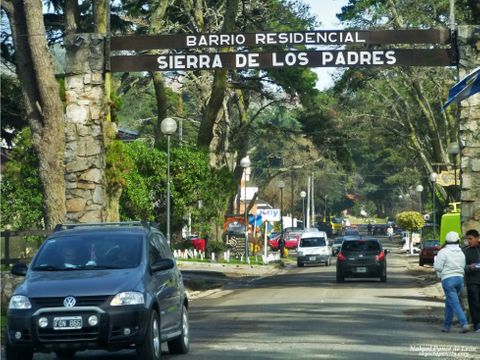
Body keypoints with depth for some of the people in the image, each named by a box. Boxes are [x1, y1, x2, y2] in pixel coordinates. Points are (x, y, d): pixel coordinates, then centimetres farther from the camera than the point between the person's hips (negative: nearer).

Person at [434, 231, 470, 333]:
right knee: (449, 303, 17)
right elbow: (463, 267, 9)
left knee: (455, 303, -9)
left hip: (448, 279, -6)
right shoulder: (461, 253, 9)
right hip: (460, 278, 6)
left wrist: (436, 260, 10)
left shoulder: (443, 252, -8)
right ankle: (446, 326, 19)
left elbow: (438, 267, -10)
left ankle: (464, 324, -21)